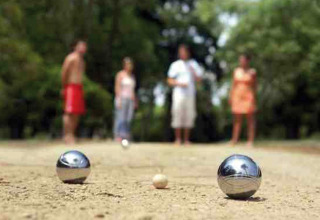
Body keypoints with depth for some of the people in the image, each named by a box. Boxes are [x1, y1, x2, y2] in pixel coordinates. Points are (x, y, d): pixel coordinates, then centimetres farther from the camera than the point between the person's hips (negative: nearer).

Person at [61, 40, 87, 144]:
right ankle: (67, 135, -9)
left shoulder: (81, 60, 20)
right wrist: (64, 87, -10)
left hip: (79, 88, 9)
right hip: (71, 87, -9)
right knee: (69, 112, -11)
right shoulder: (71, 58, -7)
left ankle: (71, 135, 12)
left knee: (77, 113, 7)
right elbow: (64, 73, -11)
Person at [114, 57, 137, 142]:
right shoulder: (120, 74, -1)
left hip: (131, 99, 7)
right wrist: (119, 99, -15)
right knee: (121, 118, -11)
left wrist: (135, 101, 18)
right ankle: (118, 136, -10)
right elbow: (117, 87, -7)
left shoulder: (132, 76, 19)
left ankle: (125, 136, 2)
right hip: (122, 98, -6)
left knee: (128, 118, 0)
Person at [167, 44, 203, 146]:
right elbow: (170, 81, 6)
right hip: (178, 93, -2)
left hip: (190, 94, 2)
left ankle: (186, 139, 9)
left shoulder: (193, 64, 13)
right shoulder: (175, 65, 8)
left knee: (189, 116, 1)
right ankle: (178, 139, 1)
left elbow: (198, 79, 9)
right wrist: (179, 83, -11)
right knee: (177, 115, -6)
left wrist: (193, 72, -8)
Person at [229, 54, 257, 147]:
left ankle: (250, 140, 1)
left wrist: (254, 97, -6)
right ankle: (234, 139, 6)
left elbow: (254, 86, 1)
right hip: (237, 96, 3)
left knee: (250, 119, -1)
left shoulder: (252, 72, -1)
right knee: (237, 118, 4)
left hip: (248, 97, -3)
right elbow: (234, 84, 11)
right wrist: (231, 96, 6)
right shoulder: (236, 71, 9)